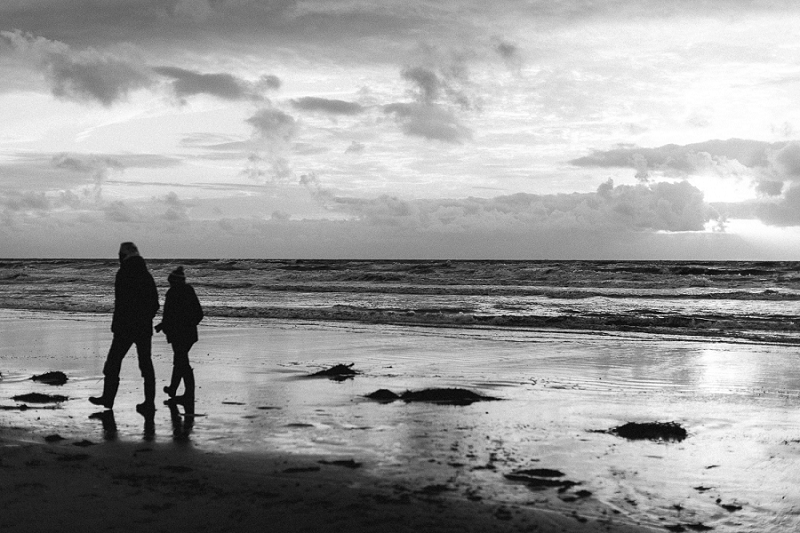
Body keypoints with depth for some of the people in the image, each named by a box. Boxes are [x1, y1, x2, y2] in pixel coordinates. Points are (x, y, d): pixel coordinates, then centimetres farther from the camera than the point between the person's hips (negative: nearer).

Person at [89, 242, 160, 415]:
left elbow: (121, 302, -17)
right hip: (145, 328, 6)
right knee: (146, 363, 6)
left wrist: (116, 324, -12)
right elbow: (155, 304, 14)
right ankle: (149, 402, 3)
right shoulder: (146, 275, 11)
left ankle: (108, 397, 15)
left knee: (114, 361, 8)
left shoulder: (124, 273, -10)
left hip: (125, 328, -6)